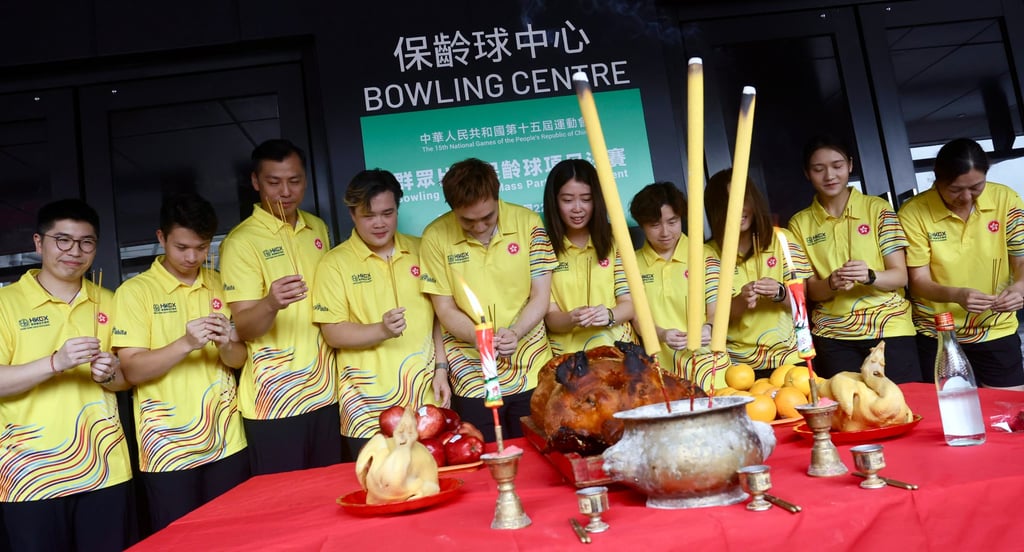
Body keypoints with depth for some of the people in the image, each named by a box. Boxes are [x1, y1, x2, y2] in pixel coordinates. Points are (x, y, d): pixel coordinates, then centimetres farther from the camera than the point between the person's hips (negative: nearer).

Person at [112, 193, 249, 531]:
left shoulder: (220, 285, 8)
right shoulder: (135, 291, -5)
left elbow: (238, 359, 9)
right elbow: (131, 370, -11)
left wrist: (226, 344, -14)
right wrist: (186, 343, -26)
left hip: (225, 440, 4)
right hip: (168, 447, -3)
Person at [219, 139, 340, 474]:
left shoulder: (318, 229, 8)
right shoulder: (241, 242, -10)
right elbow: (243, 328, -14)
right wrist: (271, 304, -36)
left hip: (324, 391, 5)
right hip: (274, 401, -5)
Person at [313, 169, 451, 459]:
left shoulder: (419, 251, 8)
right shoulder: (335, 264, -2)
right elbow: (333, 334, -5)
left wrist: (441, 368, 5)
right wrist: (382, 330, -21)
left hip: (425, 396, 3)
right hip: (368, 404, -2)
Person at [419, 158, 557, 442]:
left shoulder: (527, 222, -5)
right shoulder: (436, 237, -7)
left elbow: (541, 296, -2)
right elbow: (445, 309, -2)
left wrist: (514, 333, -20)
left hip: (532, 371, 1)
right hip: (472, 377, -1)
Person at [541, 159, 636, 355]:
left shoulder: (614, 240, 7)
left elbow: (630, 303, 4)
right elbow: (550, 316, 1)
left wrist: (609, 315, -16)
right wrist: (571, 319, -19)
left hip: (616, 344, 1)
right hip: (566, 350, 0)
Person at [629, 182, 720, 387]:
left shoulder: (703, 255, 9)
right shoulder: (633, 263, 10)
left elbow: (716, 309, 3)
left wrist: (709, 328, -20)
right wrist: (662, 334, -16)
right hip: (658, 361, 0)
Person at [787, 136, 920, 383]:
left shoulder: (878, 209, 1)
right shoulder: (799, 223, 4)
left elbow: (900, 276, -2)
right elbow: (809, 291, 3)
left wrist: (869, 276, -22)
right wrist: (831, 283, -19)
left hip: (890, 327, 0)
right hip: (833, 334, 1)